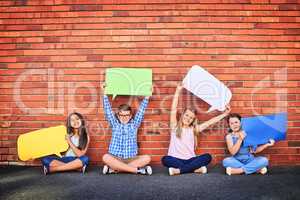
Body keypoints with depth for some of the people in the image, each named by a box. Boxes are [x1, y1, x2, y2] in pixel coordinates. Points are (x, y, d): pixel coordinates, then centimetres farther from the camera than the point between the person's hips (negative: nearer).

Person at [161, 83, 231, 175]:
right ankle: (196, 169, -29)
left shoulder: (194, 129, 13)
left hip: (190, 160, 3)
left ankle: (178, 170, -26)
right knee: (165, 159, -34)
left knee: (207, 157, -23)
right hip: (176, 159, -3)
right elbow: (173, 110, -5)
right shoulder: (175, 127, 5)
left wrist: (225, 114, 8)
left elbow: (210, 122, 11)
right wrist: (178, 91, -9)